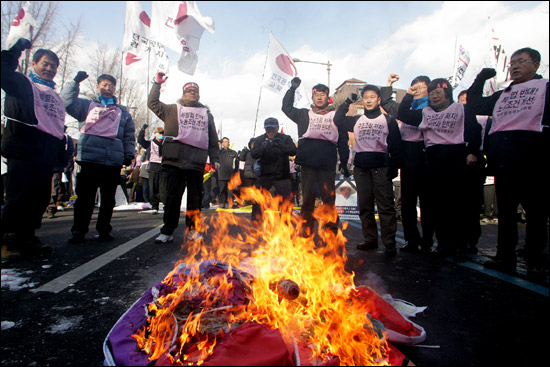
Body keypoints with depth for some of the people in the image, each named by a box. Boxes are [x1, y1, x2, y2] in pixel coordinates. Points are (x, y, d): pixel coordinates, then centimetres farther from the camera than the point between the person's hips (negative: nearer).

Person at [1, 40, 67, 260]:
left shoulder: (55, 96, 25)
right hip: (23, 151, -6)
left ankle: (27, 238, 18)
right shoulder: (22, 83, 9)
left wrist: (62, 155, 17)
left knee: (40, 198, 7)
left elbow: (59, 126, 23)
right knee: (18, 197, -5)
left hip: (46, 155, 6)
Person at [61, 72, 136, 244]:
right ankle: (79, 231, 10)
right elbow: (67, 102, 2)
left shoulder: (123, 112, 21)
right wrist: (75, 82, 0)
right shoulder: (87, 105, 18)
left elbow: (129, 135, 17)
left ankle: (104, 230, 17)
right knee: (85, 196, 0)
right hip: (90, 158, -1)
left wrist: (129, 154, 7)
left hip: (114, 161, 2)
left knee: (108, 197, 6)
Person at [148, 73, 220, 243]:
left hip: (197, 162, 1)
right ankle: (167, 231, 11)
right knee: (172, 197, 1)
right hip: (174, 161, -1)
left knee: (195, 197, 4)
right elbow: (153, 103, 16)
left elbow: (213, 139, 19)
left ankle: (192, 230, 16)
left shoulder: (207, 114, 22)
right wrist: (157, 84, 12)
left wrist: (215, 158, 11)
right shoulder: (172, 110, 19)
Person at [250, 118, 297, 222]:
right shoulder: (259, 140, 4)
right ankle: (255, 223, 16)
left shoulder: (285, 139, 0)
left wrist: (281, 145, -31)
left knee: (287, 200, 1)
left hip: (282, 175, -1)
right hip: (264, 175, 1)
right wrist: (262, 147, -30)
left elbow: (293, 151, -15)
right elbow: (253, 154, -10)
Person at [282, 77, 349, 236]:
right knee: (307, 197, 5)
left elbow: (343, 139, 12)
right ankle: (306, 231, 14)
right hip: (307, 162, 1)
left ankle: (332, 231, 10)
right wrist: (292, 88, 11)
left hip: (328, 163, -1)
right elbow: (286, 107, 20)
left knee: (329, 197, 1)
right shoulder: (304, 114, 19)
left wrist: (344, 161, 6)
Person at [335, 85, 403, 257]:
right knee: (365, 206, 7)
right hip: (361, 167, 4)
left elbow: (396, 146, 2)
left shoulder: (388, 120, 6)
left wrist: (394, 167, -7)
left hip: (381, 167, -3)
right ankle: (370, 239, 18)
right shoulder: (356, 121, 15)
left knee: (386, 206, -6)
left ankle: (389, 242, 0)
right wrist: (347, 102, 12)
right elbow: (338, 120, 18)